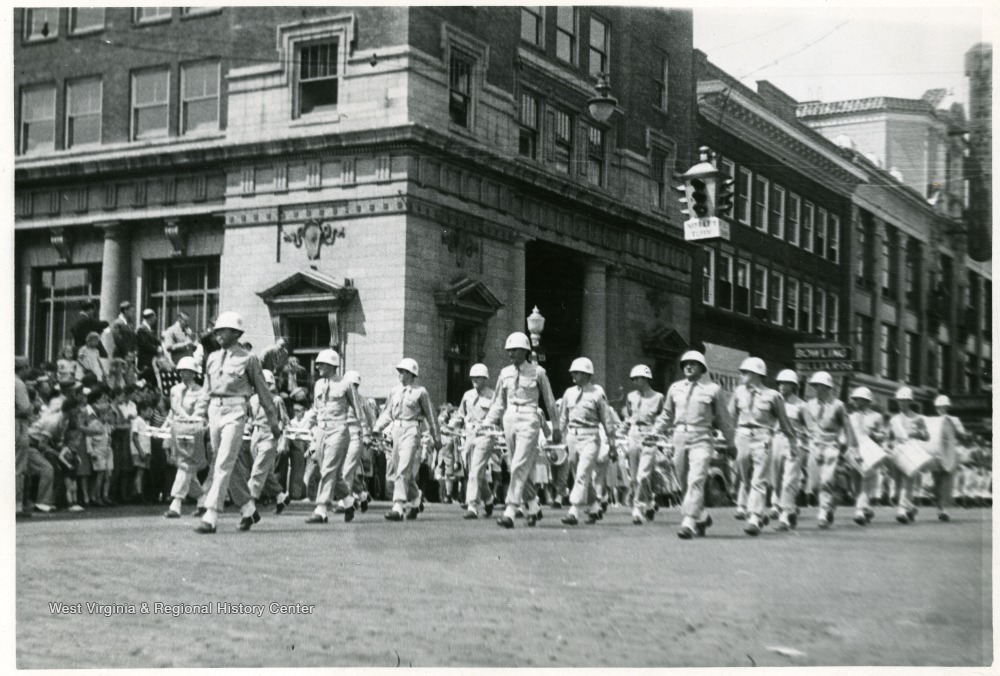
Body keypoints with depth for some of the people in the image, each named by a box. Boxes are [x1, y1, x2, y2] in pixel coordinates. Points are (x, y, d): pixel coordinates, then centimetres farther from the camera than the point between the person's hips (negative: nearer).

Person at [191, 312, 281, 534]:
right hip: (214, 411, 6)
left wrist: (274, 421, 8)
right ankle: (249, 509, 26)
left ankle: (211, 517, -15)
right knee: (228, 466, 11)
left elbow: (263, 391, 4)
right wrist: (199, 414, 10)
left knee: (223, 465, -12)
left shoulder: (248, 359, -1)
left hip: (235, 412, -6)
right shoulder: (213, 358, 14)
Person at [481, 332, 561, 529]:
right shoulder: (505, 373, 9)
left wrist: (556, 427, 11)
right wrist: (487, 423, 4)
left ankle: (510, 513, -20)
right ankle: (533, 508, 28)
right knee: (522, 469, 11)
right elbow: (498, 403, 15)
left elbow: (549, 401, 6)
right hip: (509, 420, 5)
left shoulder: (537, 372, -3)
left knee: (519, 466, -15)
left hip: (528, 422, -5)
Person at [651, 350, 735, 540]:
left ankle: (688, 523, -20)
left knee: (696, 480, -17)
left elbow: (723, 418, 9)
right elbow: (666, 414, 21)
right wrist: (655, 432, 8)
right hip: (680, 438, 4)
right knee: (685, 483, 10)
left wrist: (730, 444, 13)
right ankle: (702, 516, 30)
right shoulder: (675, 388, 12)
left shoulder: (712, 389, 3)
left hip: (701, 440, -4)